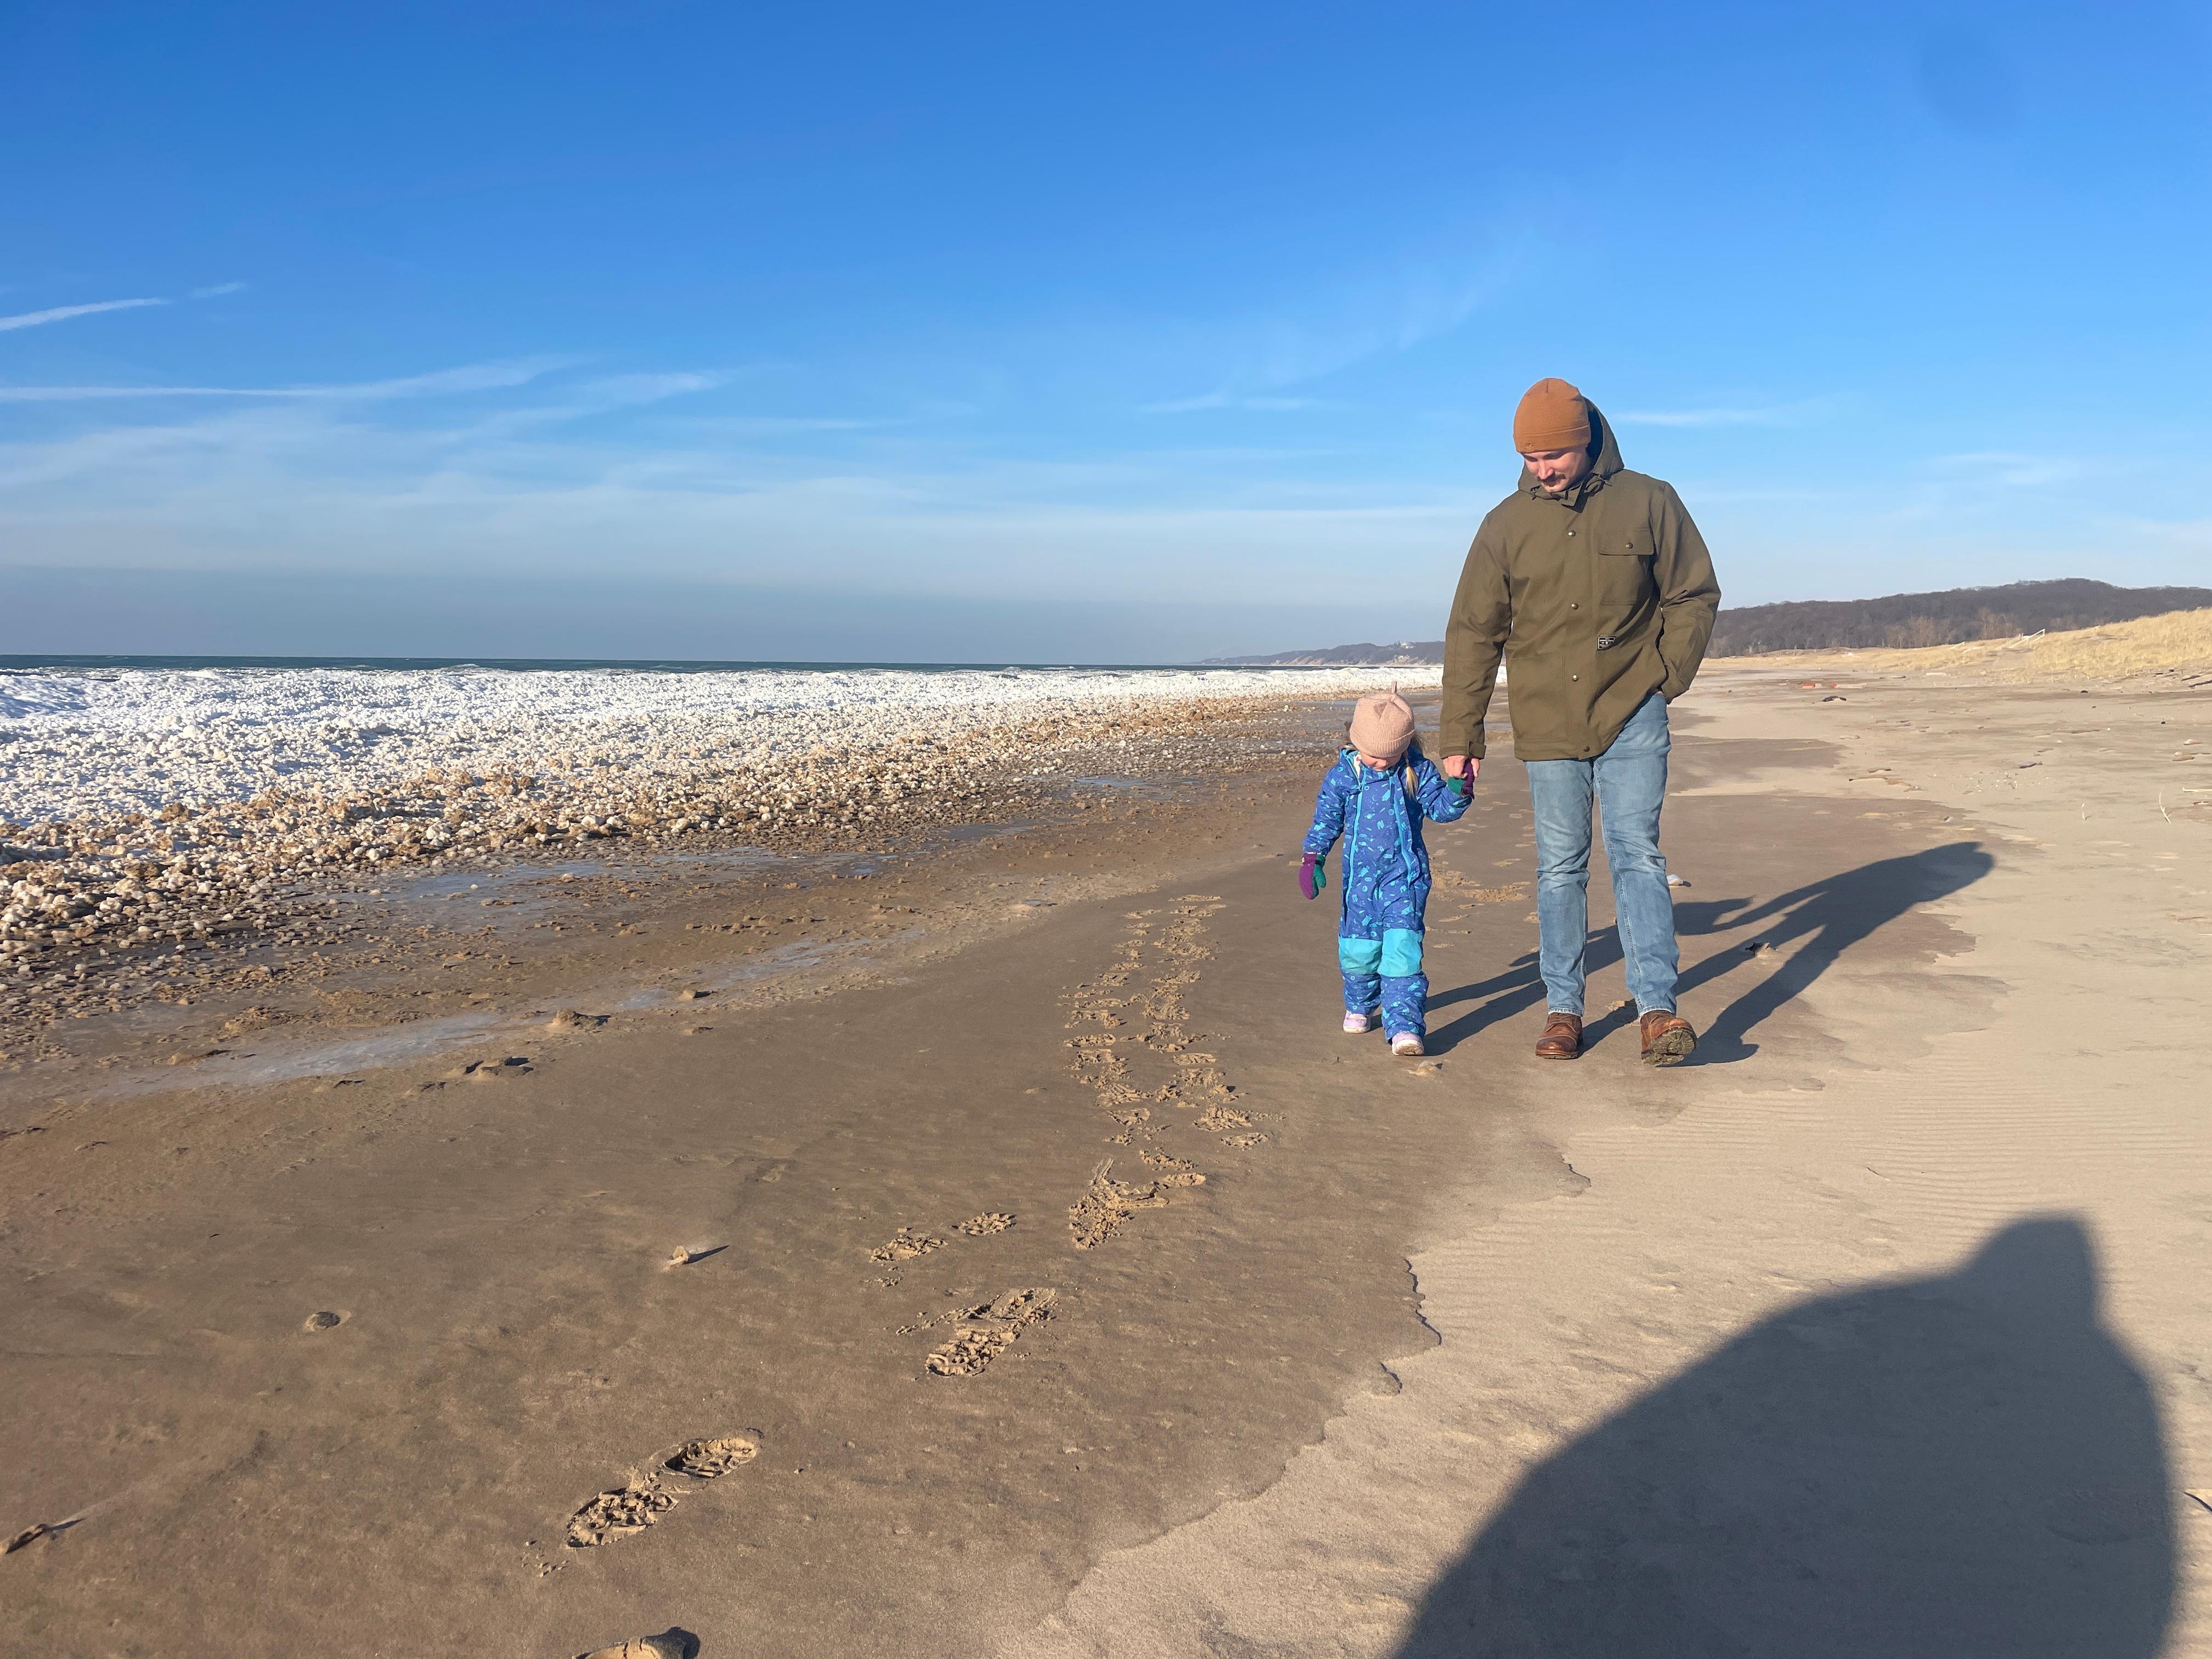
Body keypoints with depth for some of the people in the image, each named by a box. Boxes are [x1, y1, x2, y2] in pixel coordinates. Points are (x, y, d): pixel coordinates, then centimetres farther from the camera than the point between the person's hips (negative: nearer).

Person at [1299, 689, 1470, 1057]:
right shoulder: (1342, 775, -1)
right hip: (1360, 876, 2)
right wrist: (1313, 858, 0)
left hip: (1406, 877, -2)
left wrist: (1458, 790, -16)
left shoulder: (1418, 771, -1)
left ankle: (1405, 1026, -17)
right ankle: (1360, 1005, 37)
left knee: (1403, 948, -14)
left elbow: (1441, 808, 3)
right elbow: (1326, 819, 7)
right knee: (1358, 950, 8)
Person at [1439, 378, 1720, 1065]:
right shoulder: (1506, 525, 1)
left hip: (1632, 718, -1)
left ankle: (1658, 1009, -6)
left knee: (1637, 854, -7)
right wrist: (1460, 737, 0)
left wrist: (1666, 679, -2)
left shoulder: (1648, 502, -1)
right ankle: (1562, 1009, 14)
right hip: (1546, 725, 1)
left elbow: (1694, 594, 8)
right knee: (1560, 868, 6)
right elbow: (1473, 634, 3)